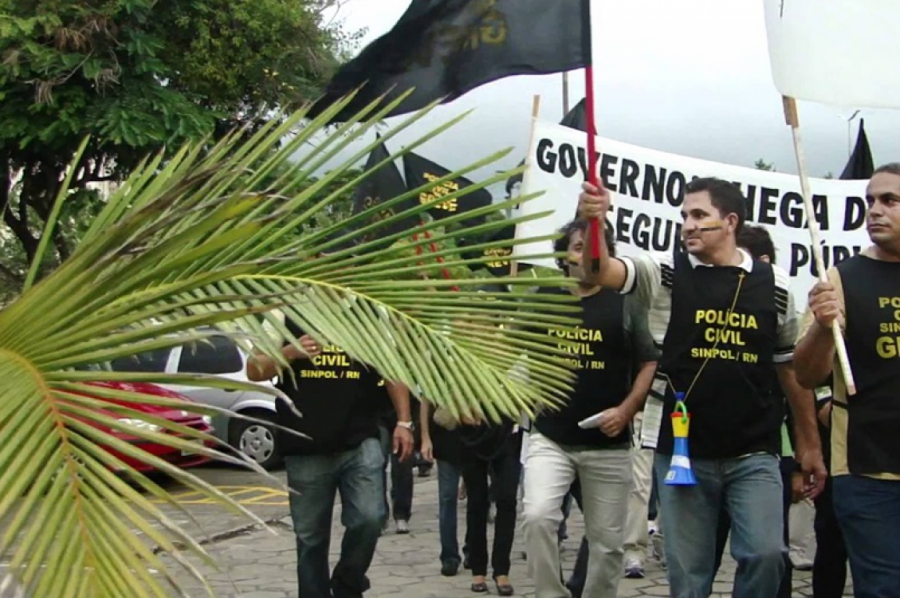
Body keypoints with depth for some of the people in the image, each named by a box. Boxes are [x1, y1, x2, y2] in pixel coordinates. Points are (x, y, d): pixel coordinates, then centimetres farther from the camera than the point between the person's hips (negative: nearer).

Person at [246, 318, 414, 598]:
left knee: (369, 519, -15)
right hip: (305, 451, 0)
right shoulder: (286, 315, 0)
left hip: (361, 444, 0)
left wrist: (404, 421, 5)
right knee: (310, 538, 7)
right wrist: (290, 352, -20)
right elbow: (254, 370, -2)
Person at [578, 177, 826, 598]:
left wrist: (809, 446, 12)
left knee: (766, 554, -13)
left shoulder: (774, 284, 4)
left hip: (754, 454, 1)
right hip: (681, 451, 0)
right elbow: (600, 271, -17)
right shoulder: (666, 272, 0)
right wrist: (592, 222, -38)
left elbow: (792, 369, 11)